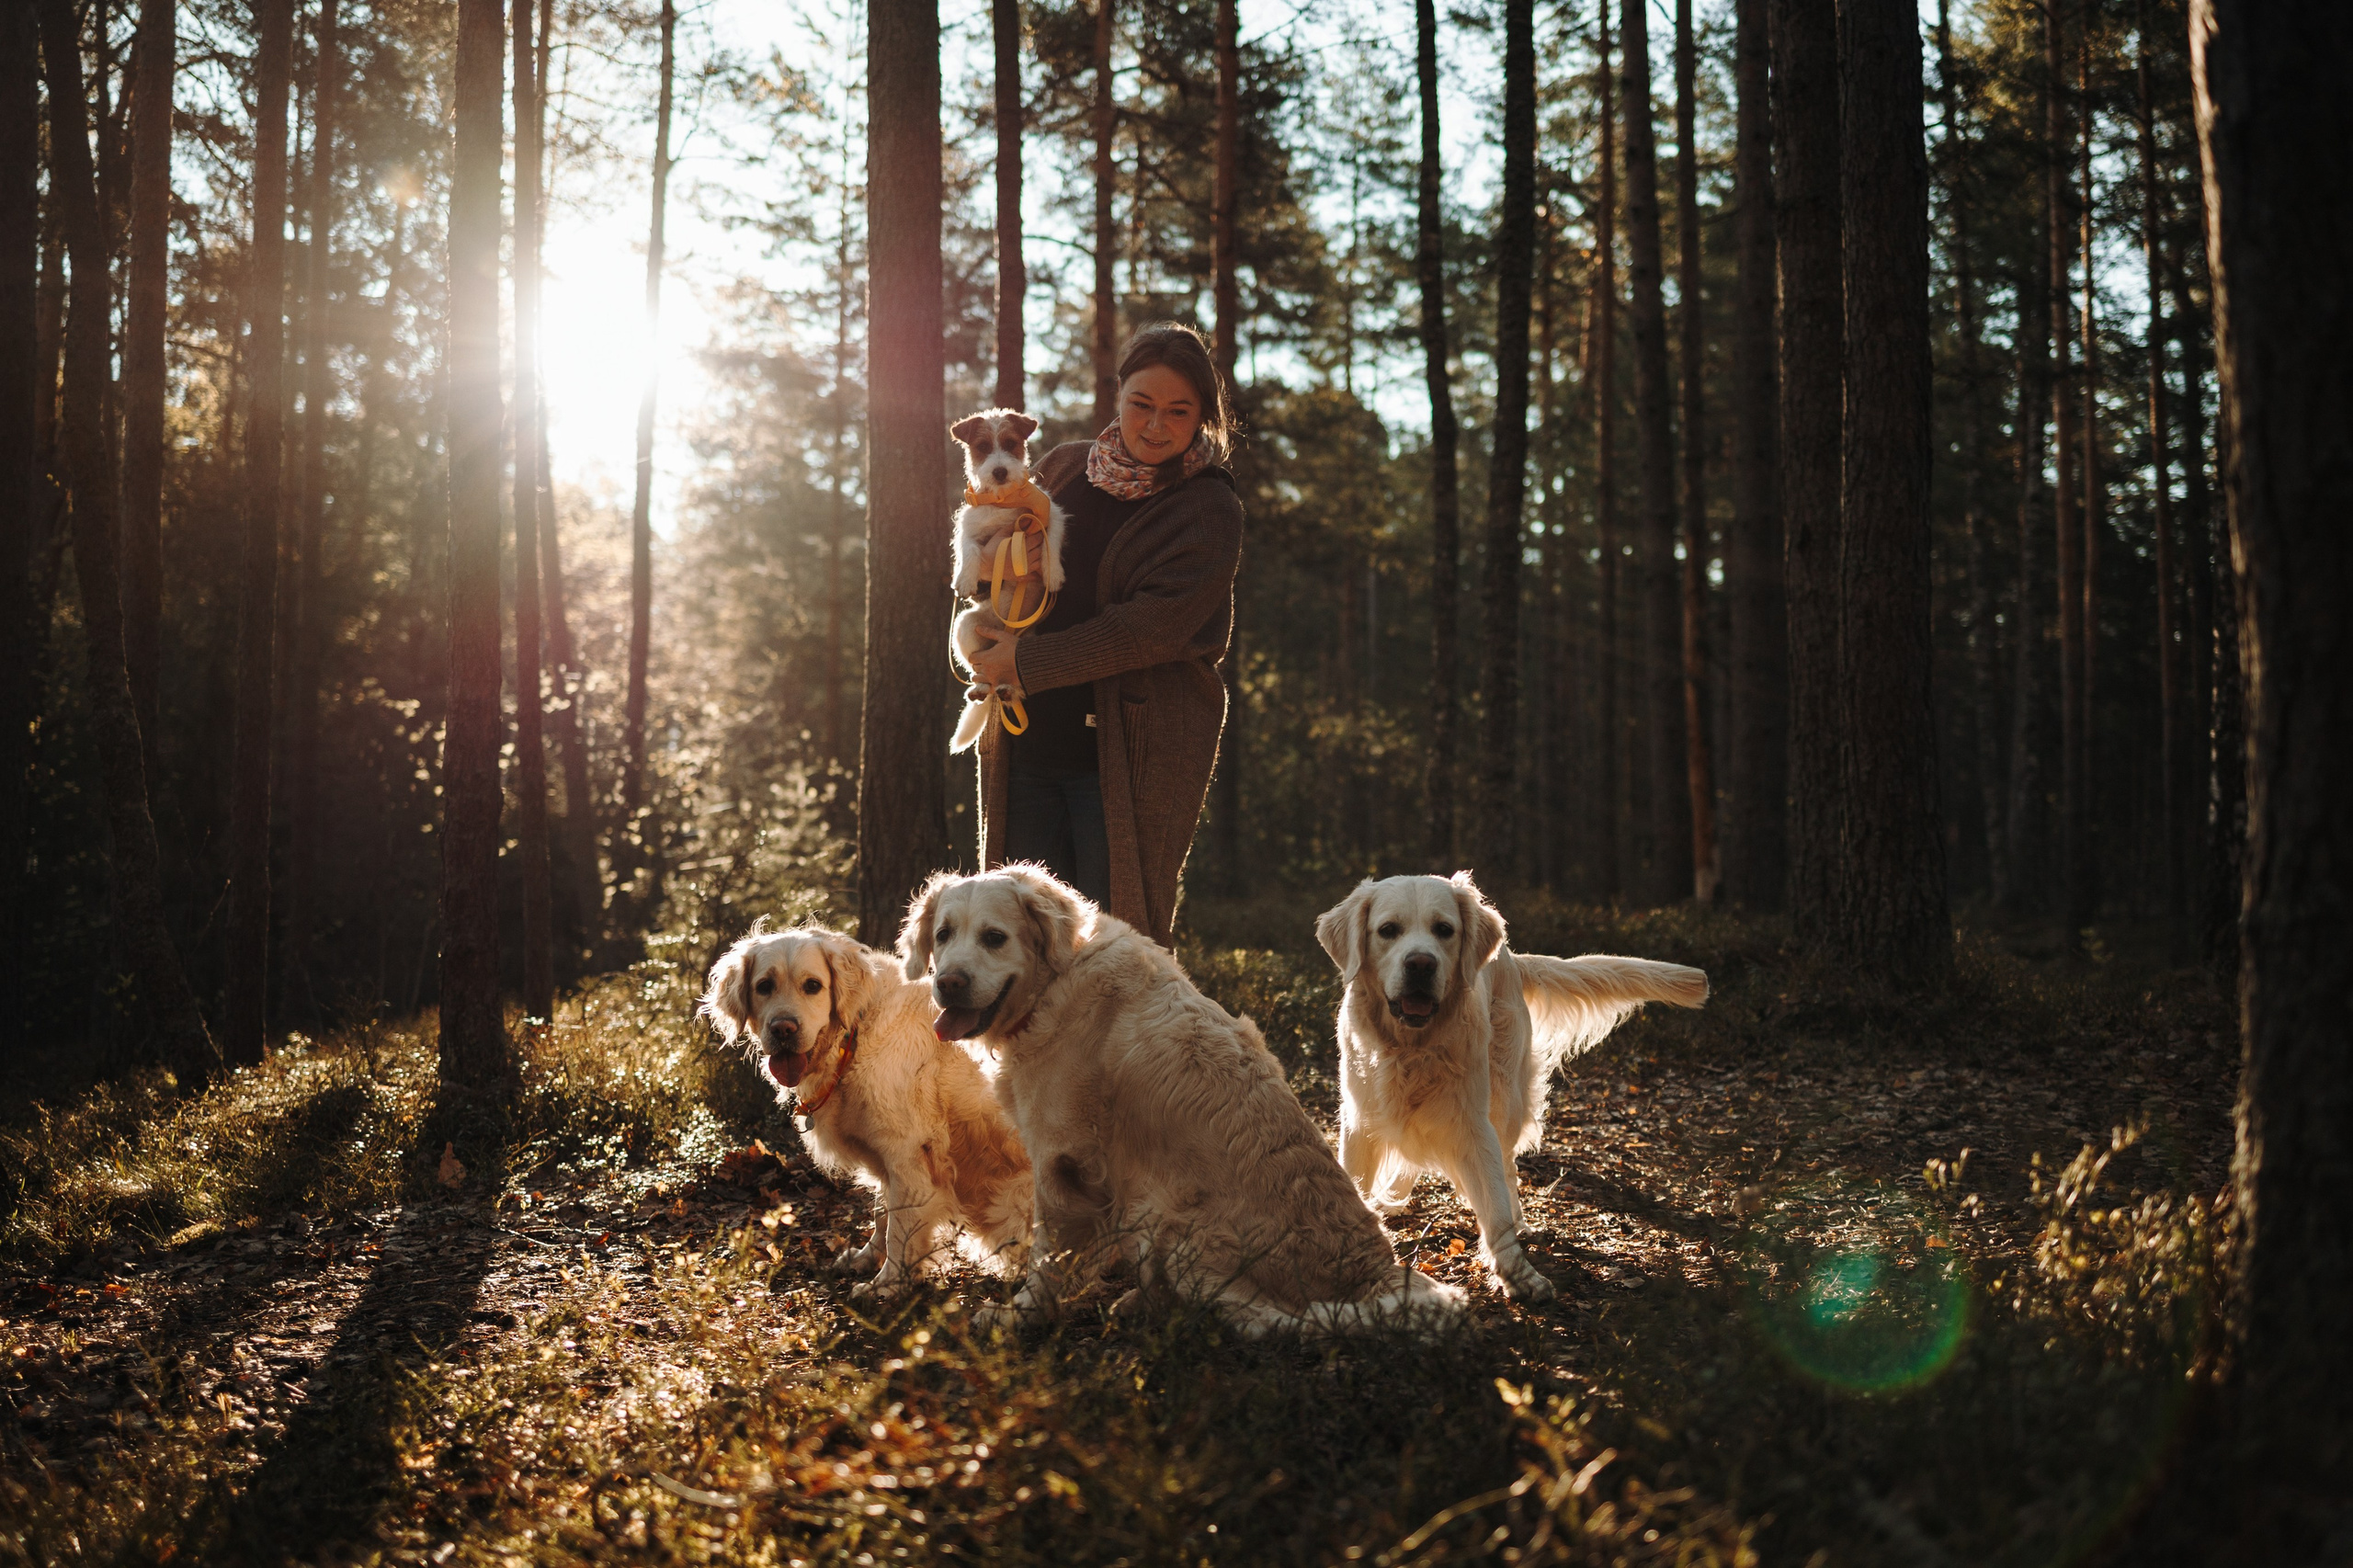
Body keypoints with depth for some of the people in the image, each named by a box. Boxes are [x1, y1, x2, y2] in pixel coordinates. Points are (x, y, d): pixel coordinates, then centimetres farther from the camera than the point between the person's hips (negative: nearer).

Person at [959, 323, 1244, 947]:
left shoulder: (1209, 510, -4)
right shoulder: (1066, 467, 12)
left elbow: (1155, 626, -14)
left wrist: (1027, 660, -12)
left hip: (1132, 753, -5)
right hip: (1027, 745, 5)